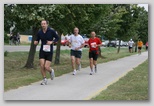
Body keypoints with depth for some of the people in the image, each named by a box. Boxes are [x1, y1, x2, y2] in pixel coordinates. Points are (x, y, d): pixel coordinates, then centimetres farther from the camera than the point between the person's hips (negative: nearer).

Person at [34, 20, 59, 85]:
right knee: (42, 66, -7)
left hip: (49, 52, -2)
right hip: (42, 51, 2)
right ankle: (44, 79, 11)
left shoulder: (51, 31, -7)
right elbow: (37, 40, 12)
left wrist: (52, 42, -14)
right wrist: (36, 42, -12)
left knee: (46, 67, -8)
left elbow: (57, 38, 3)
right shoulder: (39, 33, 0)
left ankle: (51, 71, 28)